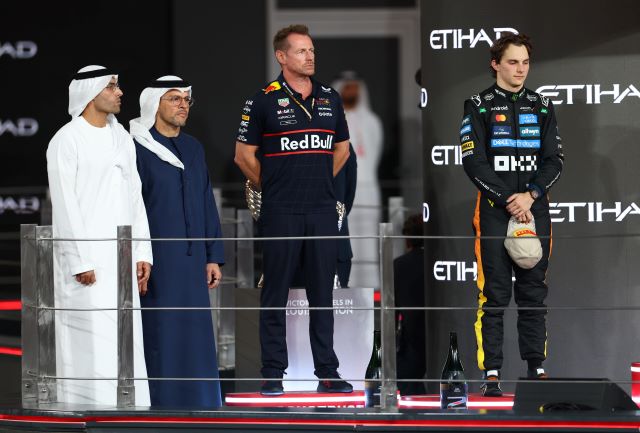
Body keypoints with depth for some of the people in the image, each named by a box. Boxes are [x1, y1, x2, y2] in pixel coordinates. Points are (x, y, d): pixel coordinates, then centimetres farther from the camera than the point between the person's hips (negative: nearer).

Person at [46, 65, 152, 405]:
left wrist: (142, 252, 10)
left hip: (120, 256, 7)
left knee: (125, 338, 5)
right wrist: (80, 261, -16)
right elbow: (65, 205, -12)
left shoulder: (121, 137, 14)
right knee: (90, 342, -8)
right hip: (87, 258, -7)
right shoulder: (67, 141, -8)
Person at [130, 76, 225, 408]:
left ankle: (196, 404, 13)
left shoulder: (193, 149, 14)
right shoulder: (138, 149, -6)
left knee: (195, 337, 7)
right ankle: (158, 405, 1)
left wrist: (213, 257, 10)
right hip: (157, 262, -6)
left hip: (191, 261, 6)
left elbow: (207, 204, 15)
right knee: (159, 337, -4)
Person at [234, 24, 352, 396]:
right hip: (281, 213, -4)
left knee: (323, 294, 6)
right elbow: (244, 155, 2)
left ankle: (327, 372, 10)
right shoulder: (264, 101, -3)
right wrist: (272, 185, 6)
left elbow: (342, 148, 22)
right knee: (276, 295, 0)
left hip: (323, 210, 4)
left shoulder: (331, 99, 10)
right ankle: (273, 374, 4)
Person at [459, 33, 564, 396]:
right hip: (494, 211, -3)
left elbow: (555, 160, 6)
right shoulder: (479, 107, 3)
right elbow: (474, 161, -5)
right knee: (494, 295, -5)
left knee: (534, 293, 5)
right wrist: (509, 200, -12)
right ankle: (491, 373, -4)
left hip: (536, 210, 3)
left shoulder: (542, 107, 12)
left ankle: (536, 367, 10)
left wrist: (530, 195, -10)